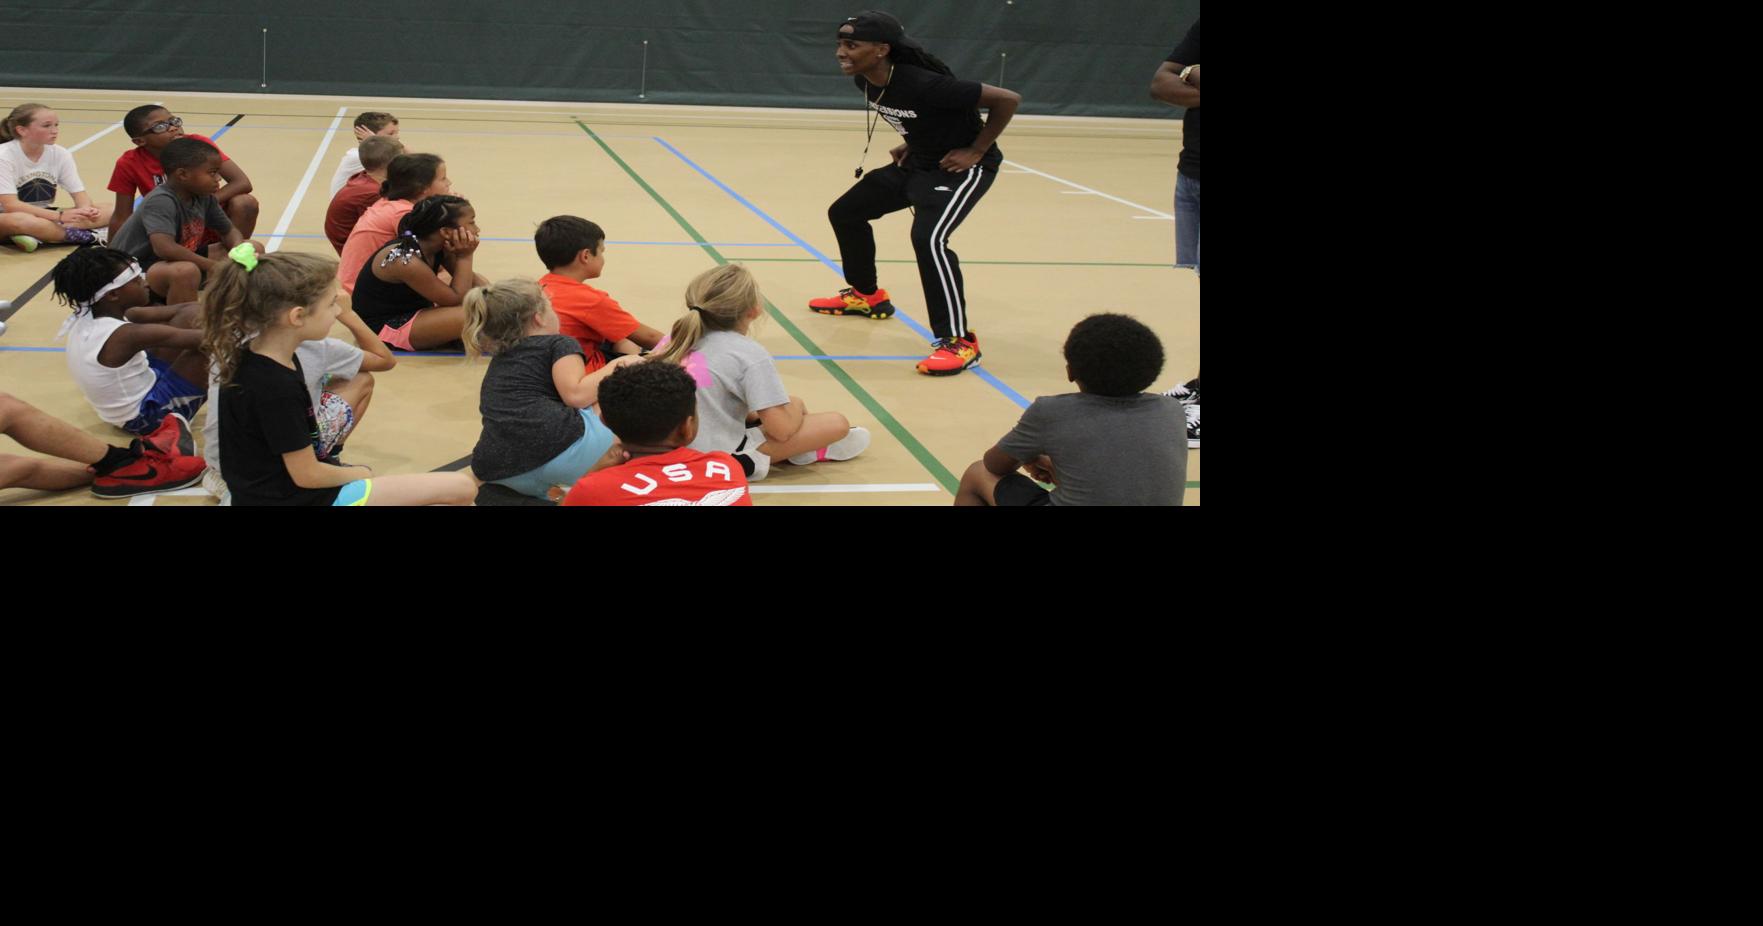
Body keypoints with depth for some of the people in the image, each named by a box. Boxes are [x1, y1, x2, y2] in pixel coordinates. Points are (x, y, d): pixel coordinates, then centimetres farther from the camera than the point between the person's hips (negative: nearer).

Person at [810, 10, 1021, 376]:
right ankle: (867, 295, 35)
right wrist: (911, 145, 6)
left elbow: (1008, 99, -29)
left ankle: (959, 341, -20)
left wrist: (975, 152, -23)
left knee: (928, 238, -30)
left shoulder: (923, 85, -34)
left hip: (960, 167, -9)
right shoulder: (865, 81, -10)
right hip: (917, 163, 9)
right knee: (845, 212, 14)